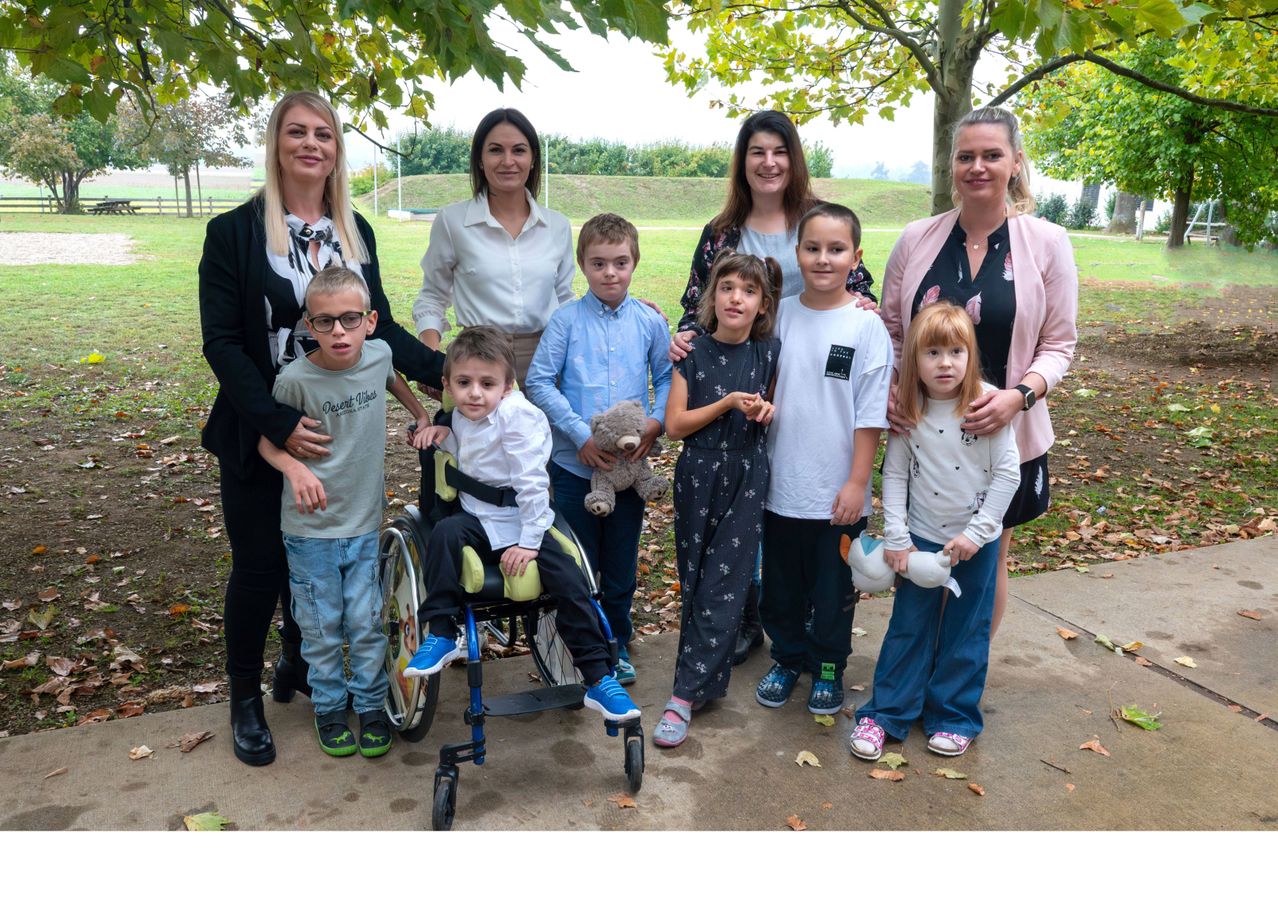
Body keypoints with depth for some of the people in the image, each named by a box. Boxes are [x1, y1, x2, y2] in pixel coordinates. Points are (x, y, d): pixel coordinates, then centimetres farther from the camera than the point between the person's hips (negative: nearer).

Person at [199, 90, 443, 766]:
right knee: (261, 566, 5)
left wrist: (442, 368, -8)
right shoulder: (235, 231, -7)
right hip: (260, 436, -4)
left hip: (340, 431, 4)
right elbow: (221, 341, -12)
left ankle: (298, 665, 37)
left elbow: (380, 326, 8)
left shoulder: (355, 232, 8)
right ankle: (246, 698, 28)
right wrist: (276, 424, -22)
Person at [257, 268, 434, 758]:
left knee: (367, 624, 10)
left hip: (365, 523, 3)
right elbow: (266, 439, -7)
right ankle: (329, 708, 33)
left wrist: (422, 414, 16)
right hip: (310, 529, -2)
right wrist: (295, 469, -25)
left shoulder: (379, 354, -7)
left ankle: (372, 706, 30)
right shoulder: (295, 378, -19)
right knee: (321, 627, 11)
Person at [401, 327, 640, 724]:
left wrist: (529, 542, -22)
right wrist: (442, 432, 3)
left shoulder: (516, 414, -17)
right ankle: (440, 635, -16)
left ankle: (599, 680, -5)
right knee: (445, 534, -28)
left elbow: (532, 483, -20)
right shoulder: (463, 415, 4)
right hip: (476, 519, 5)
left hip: (521, 526, -5)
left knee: (571, 583, -19)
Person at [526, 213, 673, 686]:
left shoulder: (650, 322, 0)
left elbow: (667, 378, 8)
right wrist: (581, 434, -16)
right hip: (574, 462, -1)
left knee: (621, 562, 14)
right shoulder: (566, 319, -6)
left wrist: (655, 422, -10)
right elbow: (539, 381, -8)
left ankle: (617, 643, 33)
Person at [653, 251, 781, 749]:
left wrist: (766, 411, -7)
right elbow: (674, 425, -4)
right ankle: (711, 673, 27)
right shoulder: (694, 353, -2)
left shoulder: (770, 351, 1)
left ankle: (685, 695, 0)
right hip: (699, 476, 0)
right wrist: (727, 403, -15)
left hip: (747, 479, 0)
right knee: (695, 584, 8)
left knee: (723, 587, -3)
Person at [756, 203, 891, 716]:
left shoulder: (866, 326, -9)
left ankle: (827, 667, 34)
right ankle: (787, 658, 38)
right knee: (781, 586, 17)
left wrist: (857, 482, -10)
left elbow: (870, 414, -8)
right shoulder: (781, 315, 0)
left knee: (834, 589, 13)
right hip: (781, 485, 3)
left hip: (837, 492, -3)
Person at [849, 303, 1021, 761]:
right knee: (908, 626, 10)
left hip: (976, 542, -1)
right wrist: (896, 537, -7)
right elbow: (894, 475, -2)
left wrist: (975, 533, -15)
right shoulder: (907, 411, -7)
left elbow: (1008, 473, -12)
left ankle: (954, 717, 27)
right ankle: (885, 713, 21)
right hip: (921, 537, 2)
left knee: (965, 632, 12)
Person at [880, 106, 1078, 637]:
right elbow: (890, 329, 7)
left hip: (1005, 434, -1)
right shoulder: (916, 240, -1)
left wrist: (1019, 395, -20)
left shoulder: (1047, 243, -5)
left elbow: (1059, 344, -2)